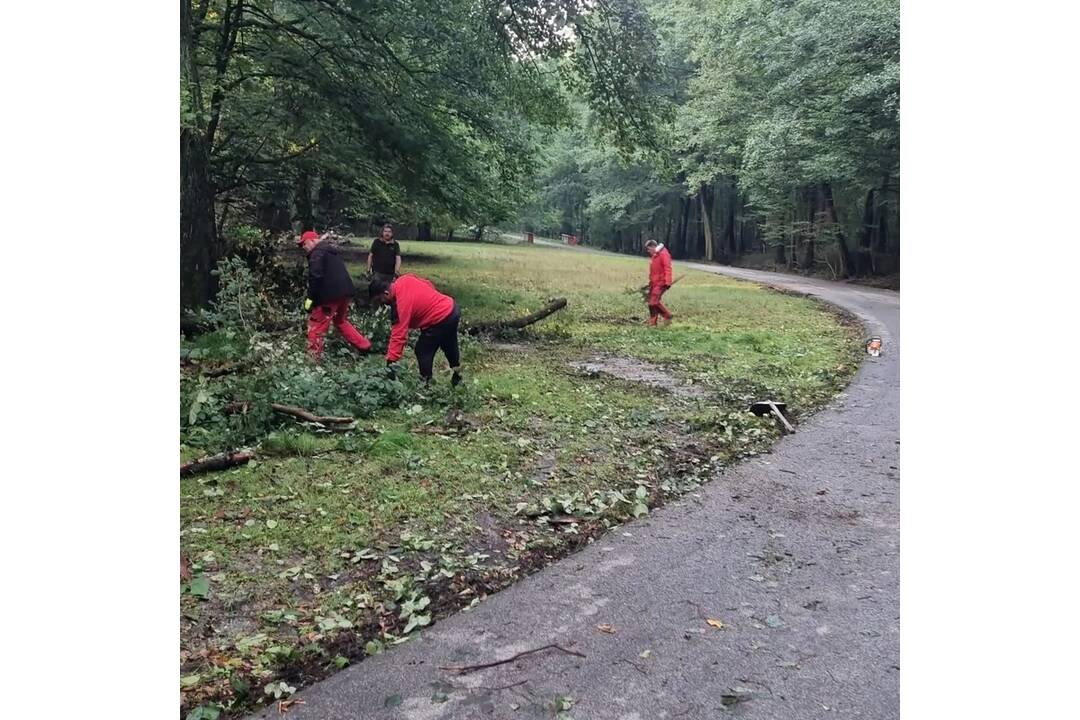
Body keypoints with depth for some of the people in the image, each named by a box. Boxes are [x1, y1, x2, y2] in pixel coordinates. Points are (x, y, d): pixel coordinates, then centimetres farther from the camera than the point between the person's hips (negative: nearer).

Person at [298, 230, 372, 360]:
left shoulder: (317, 253, -7)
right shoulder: (332, 251, 23)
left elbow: (316, 276, -19)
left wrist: (310, 297, -14)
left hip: (330, 295, -9)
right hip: (344, 292, 9)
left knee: (316, 326, -1)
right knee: (341, 321, 27)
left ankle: (313, 358, 1)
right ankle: (365, 346, 25)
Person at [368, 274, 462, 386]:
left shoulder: (403, 303, -26)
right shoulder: (404, 280, -4)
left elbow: (399, 335, -28)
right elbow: (428, 284, 11)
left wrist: (390, 361, -27)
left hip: (441, 320, -10)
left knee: (422, 352, 2)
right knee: (450, 346, 28)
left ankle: (425, 383, 12)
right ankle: (457, 375, 46)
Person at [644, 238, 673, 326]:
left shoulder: (663, 254, -12)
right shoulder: (654, 256, 18)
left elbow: (667, 269, -19)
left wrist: (667, 282, -26)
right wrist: (650, 282, 24)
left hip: (660, 283, -9)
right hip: (654, 283, 9)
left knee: (654, 302, -16)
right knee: (651, 302, 6)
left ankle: (667, 316, -1)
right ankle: (652, 322, 12)